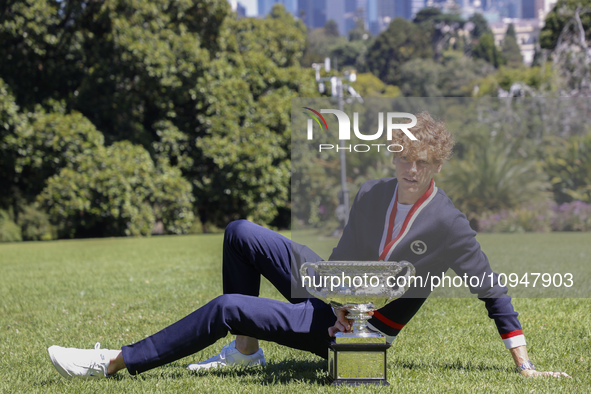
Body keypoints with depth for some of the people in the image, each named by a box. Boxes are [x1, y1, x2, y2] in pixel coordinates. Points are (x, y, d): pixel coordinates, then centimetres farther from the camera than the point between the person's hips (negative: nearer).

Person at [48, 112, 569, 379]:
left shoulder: (449, 225, -15)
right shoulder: (371, 194, 0)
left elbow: (493, 290, -9)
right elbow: (343, 258, 10)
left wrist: (525, 365, -11)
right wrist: (342, 301, -12)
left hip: (362, 331, -7)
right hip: (334, 294, 7)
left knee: (227, 308, -21)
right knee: (239, 233, 0)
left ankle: (115, 362, -16)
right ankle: (244, 350, 2)